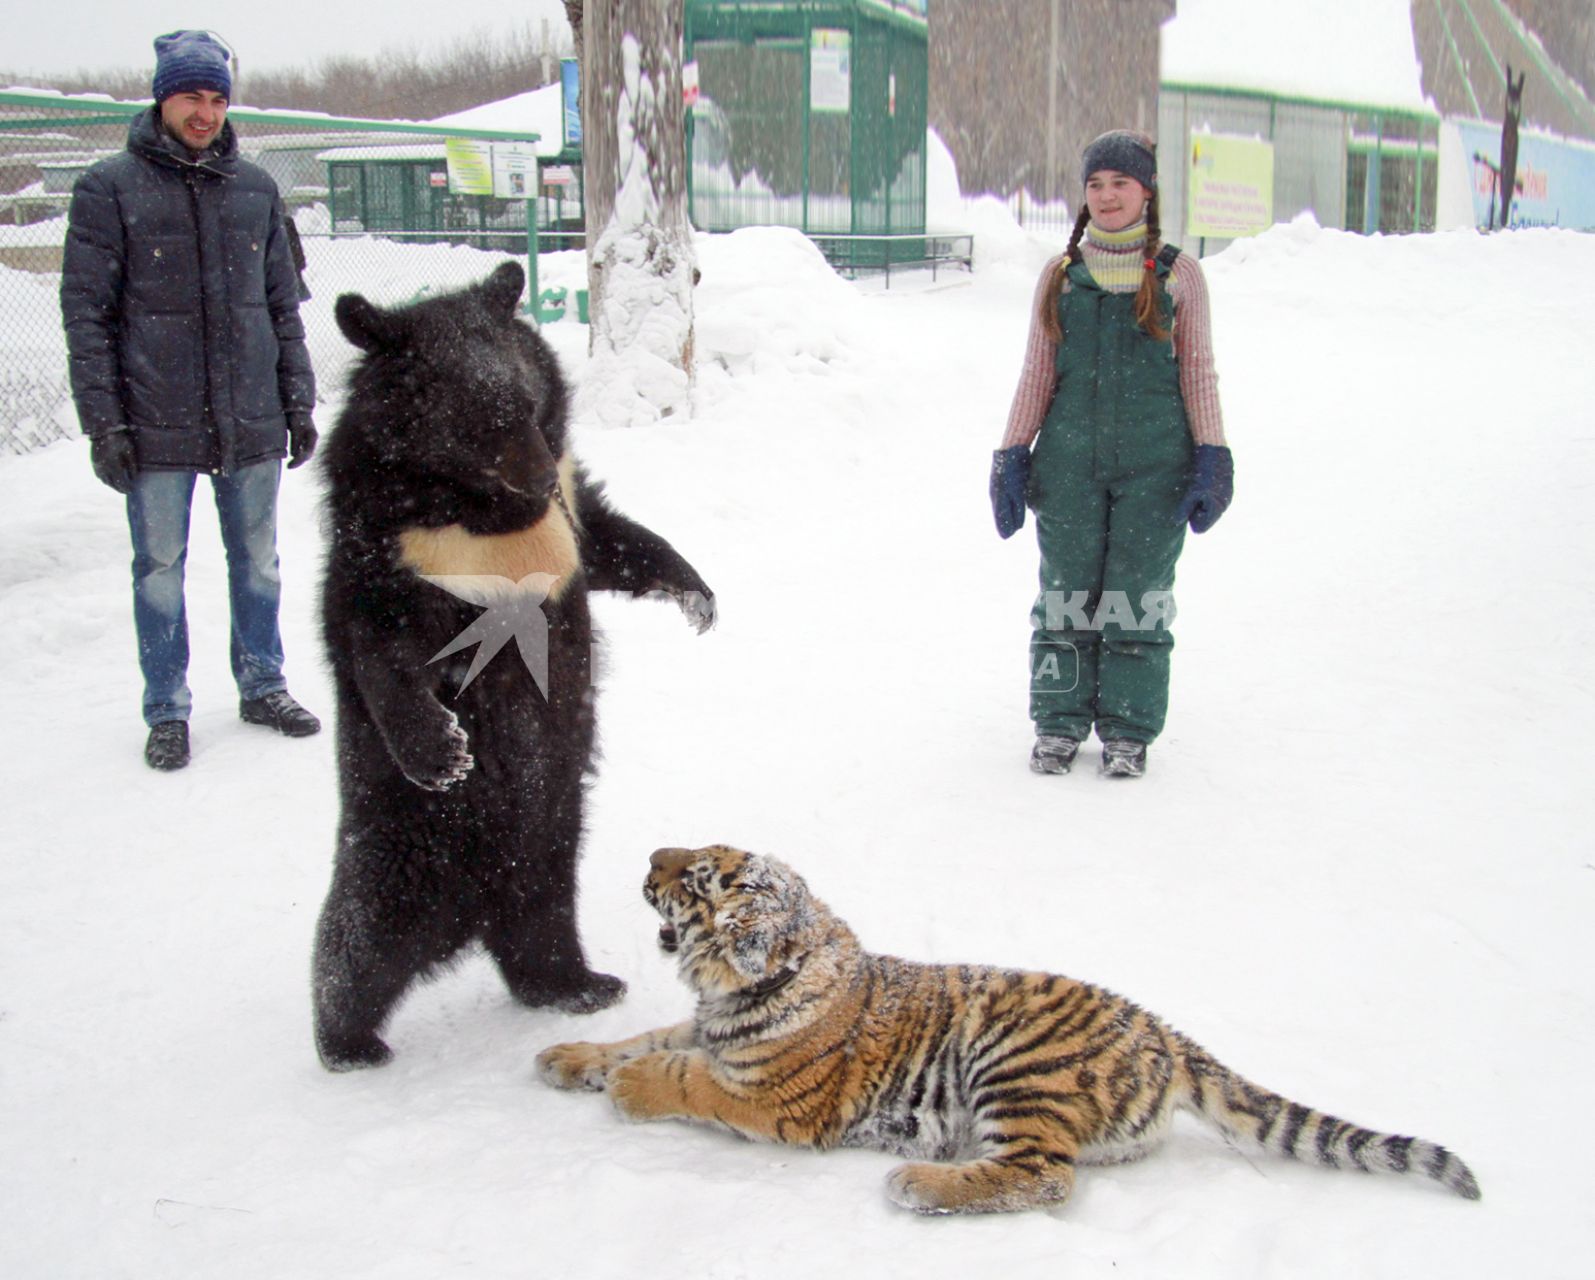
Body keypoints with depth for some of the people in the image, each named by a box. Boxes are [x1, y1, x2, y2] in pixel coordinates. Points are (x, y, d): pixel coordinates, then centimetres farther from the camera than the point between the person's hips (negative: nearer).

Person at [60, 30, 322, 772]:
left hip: (252, 424, 3)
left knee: (257, 560, 13)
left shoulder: (255, 190, 8)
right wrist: (103, 421, -10)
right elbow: (86, 312, -5)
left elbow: (283, 305, 14)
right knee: (160, 569, 5)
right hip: (158, 428, -3)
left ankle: (263, 686, 28)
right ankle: (167, 711, 17)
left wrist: (298, 402, 11)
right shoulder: (110, 188, -3)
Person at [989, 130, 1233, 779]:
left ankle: (1128, 731, 14)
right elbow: (1037, 373, 12)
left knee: (1138, 597, 3)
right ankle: (1059, 724, 16)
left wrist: (1212, 457, 1)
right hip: (1070, 458, 2)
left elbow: (1198, 372, 8)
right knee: (1066, 591, 5)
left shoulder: (1178, 274, 6)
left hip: (1154, 462, -1)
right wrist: (1012, 455, 7)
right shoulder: (1060, 275, 9)